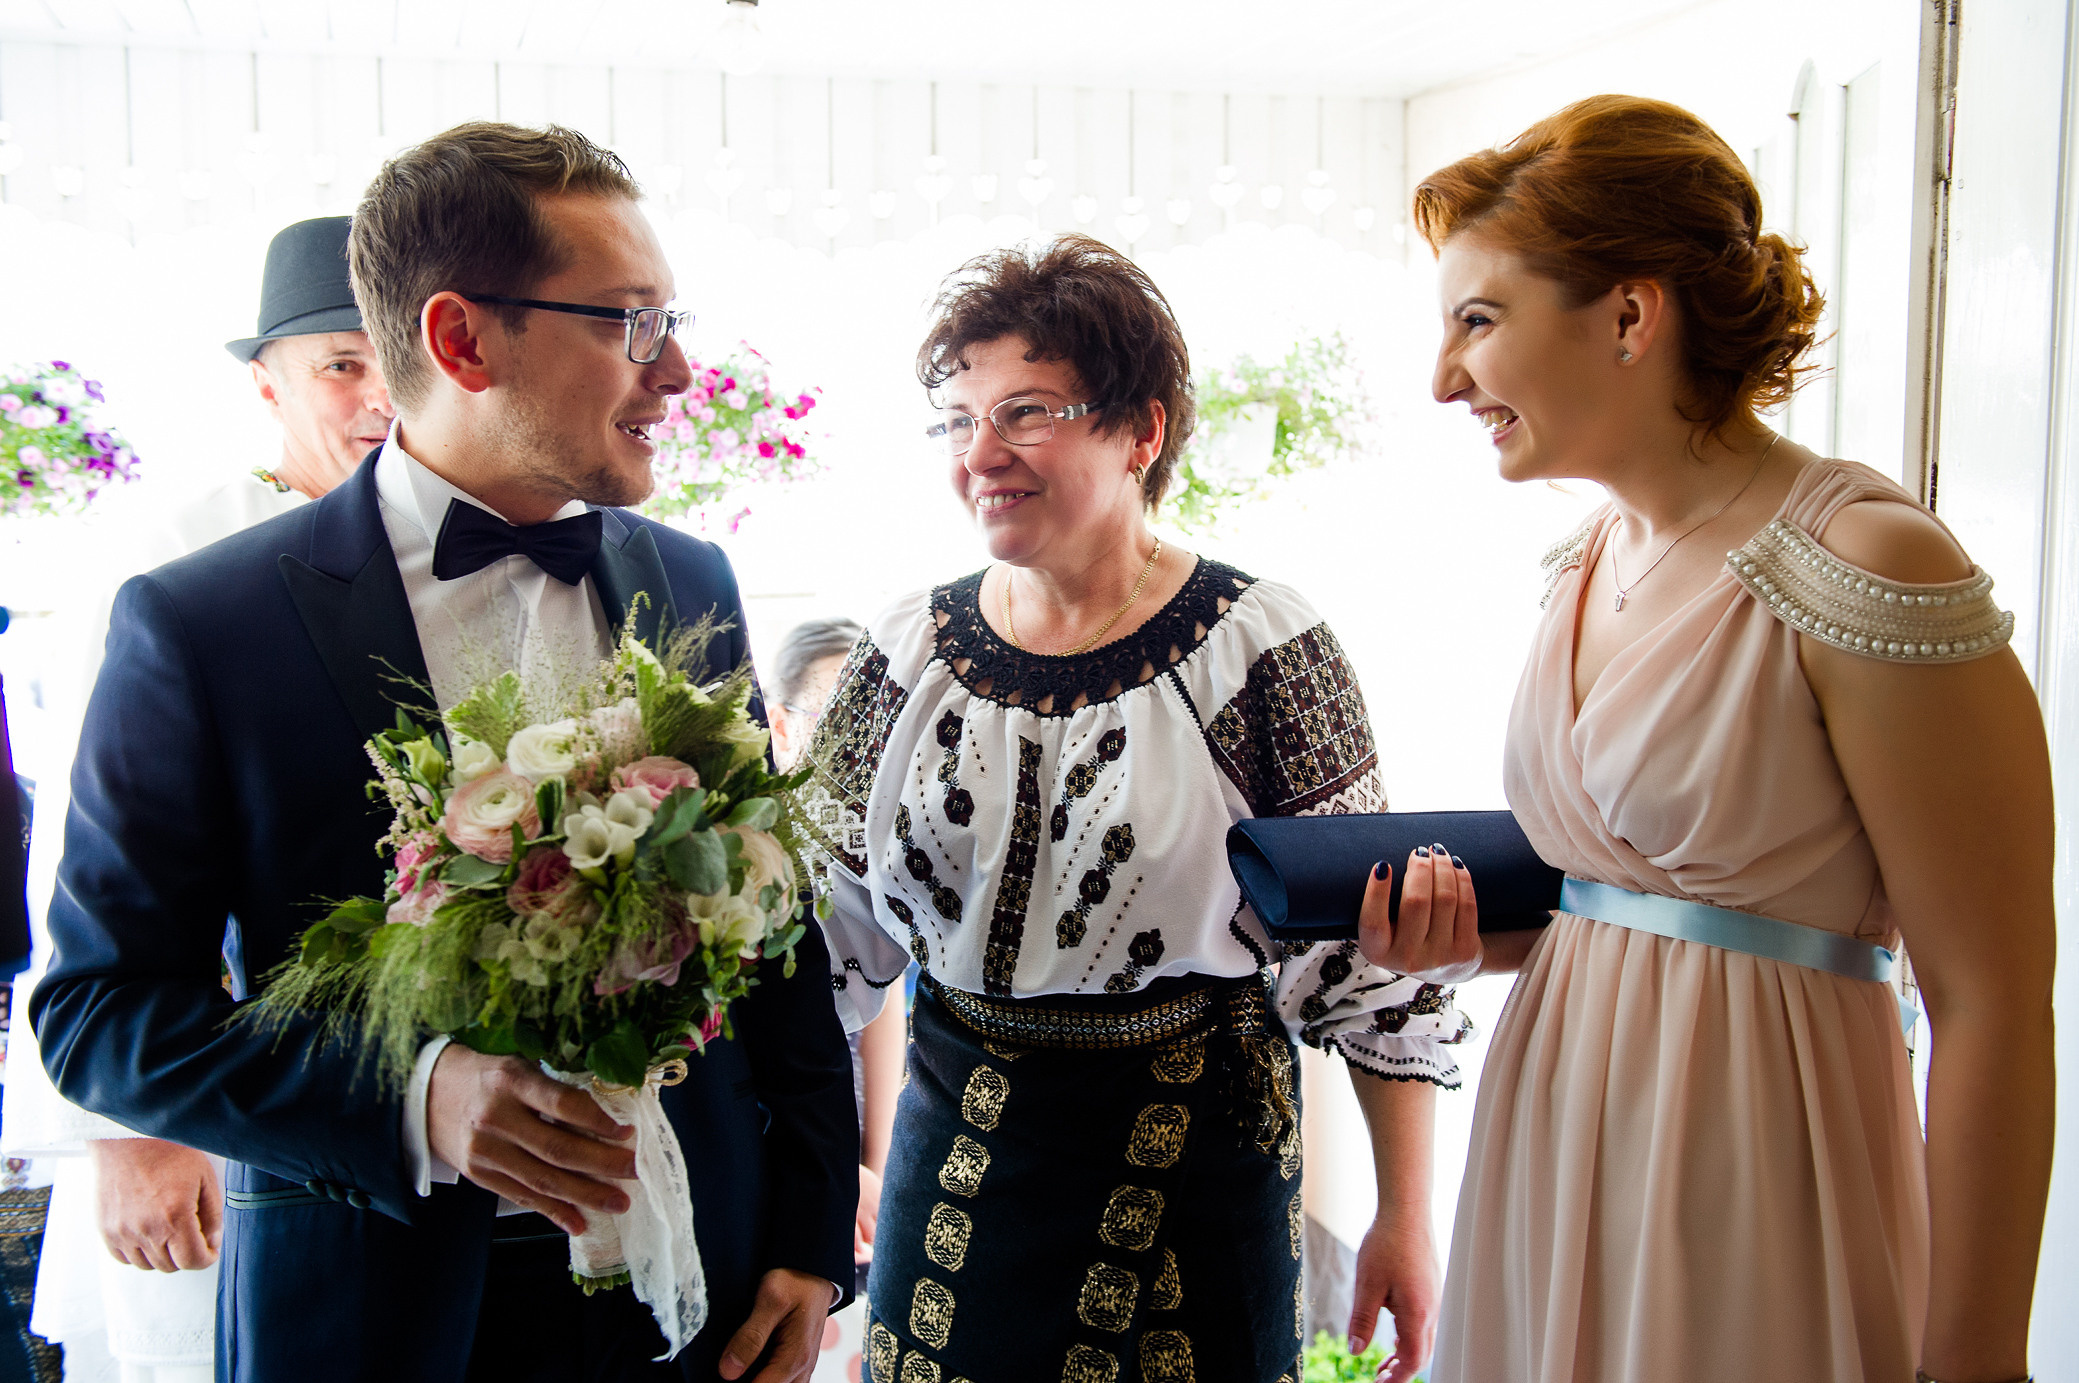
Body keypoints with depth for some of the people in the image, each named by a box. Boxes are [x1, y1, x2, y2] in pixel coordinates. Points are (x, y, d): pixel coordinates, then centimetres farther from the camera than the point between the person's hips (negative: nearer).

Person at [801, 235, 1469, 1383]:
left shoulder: (1259, 649, -11)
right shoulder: (907, 654, 0)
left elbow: (1364, 939, -7)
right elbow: (826, 921, 8)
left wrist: (1404, 1218, -6)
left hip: (1194, 1154, -3)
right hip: (959, 1151, 4)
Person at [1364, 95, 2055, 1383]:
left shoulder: (1866, 567, -18)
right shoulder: (1586, 564, 6)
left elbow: (1994, 1007, -17)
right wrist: (1477, 931, -1)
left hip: (1754, 1170, -7)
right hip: (1558, 1148, 7)